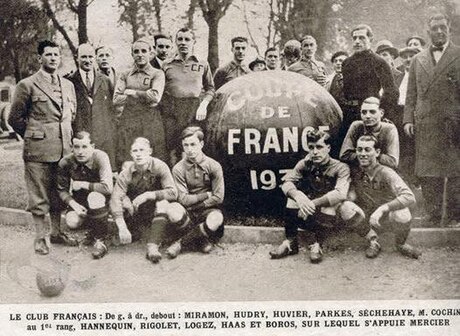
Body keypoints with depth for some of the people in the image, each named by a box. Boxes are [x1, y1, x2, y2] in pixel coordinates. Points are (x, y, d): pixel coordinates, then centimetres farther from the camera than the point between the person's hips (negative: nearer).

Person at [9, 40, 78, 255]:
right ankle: (41, 237, 11)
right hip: (38, 150, -5)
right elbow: (15, 118, 1)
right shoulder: (27, 85, -4)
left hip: (64, 148, 5)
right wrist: (33, 136, 6)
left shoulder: (68, 85, 12)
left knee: (59, 194, 13)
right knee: (39, 197, 1)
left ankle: (56, 233, 25)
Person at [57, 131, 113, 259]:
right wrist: (74, 205, -21)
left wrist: (82, 184, -27)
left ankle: (100, 241, -20)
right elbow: (62, 190, -4)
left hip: (101, 196, -3)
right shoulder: (65, 163, -15)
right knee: (72, 222, -25)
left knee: (94, 197, -38)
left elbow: (107, 188, -37)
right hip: (80, 199, 3)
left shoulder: (100, 157, -26)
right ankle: (93, 229, 13)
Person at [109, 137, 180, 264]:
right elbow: (115, 199, -29)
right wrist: (122, 228, -41)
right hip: (135, 211, 1)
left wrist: (148, 195, -37)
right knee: (124, 201, -27)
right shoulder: (126, 173, -18)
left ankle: (152, 247, -39)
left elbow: (173, 192, -27)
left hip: (154, 209, -1)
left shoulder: (160, 167, -19)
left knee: (163, 204, -32)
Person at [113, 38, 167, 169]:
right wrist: (144, 96, -4)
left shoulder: (157, 74, 8)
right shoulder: (125, 75, 15)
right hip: (128, 121, 2)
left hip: (150, 122, -2)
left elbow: (155, 97, -9)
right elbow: (116, 99, 3)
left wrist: (132, 92, -1)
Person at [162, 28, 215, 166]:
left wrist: (203, 105, -2)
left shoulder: (203, 65, 13)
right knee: (173, 151, -4)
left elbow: (210, 89, 15)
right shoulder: (167, 66, 13)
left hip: (195, 113, 0)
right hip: (172, 113, 1)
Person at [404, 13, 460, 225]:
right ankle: (433, 215, 10)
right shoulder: (418, 60, 16)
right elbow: (411, 93, 15)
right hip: (425, 124, 3)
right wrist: (408, 119, 4)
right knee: (427, 173, 2)